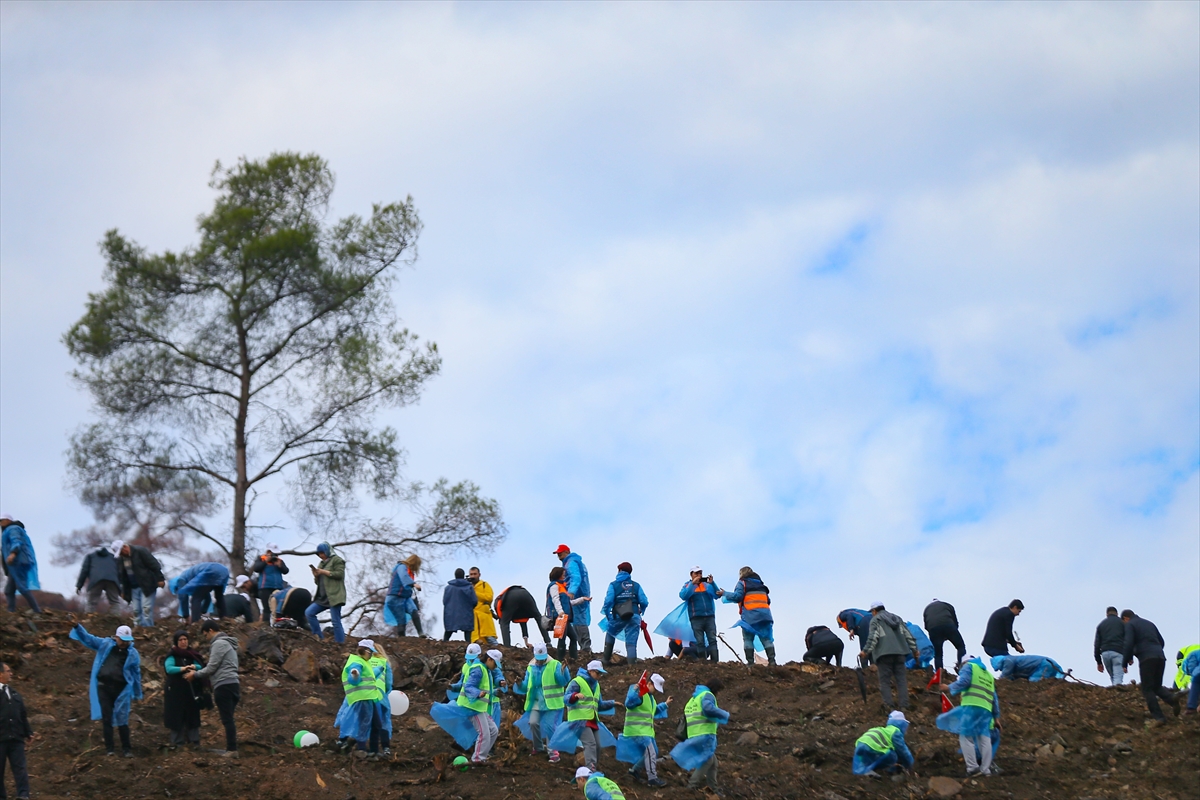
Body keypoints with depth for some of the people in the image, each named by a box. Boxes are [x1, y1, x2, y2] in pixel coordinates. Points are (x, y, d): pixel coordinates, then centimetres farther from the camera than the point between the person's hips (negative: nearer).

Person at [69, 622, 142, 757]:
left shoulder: (132, 653, 2)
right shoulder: (105, 644, 3)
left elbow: (136, 674, 8)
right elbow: (87, 638, 6)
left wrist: (137, 694, 11)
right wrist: (77, 626, -10)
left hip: (121, 689, -1)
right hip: (103, 686, 1)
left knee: (122, 719, 0)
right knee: (106, 718, 6)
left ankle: (126, 749, 8)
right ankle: (109, 748, 14)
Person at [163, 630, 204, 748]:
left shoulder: (192, 655, 11)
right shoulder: (172, 655, -1)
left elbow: (200, 667, -1)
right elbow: (169, 668, -18)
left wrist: (194, 667, -23)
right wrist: (182, 669, -31)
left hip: (191, 690, 3)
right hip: (175, 690, -3)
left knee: (192, 715, 1)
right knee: (176, 716, -3)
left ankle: (194, 740, 6)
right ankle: (177, 742, 3)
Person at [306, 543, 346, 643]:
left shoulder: (337, 560, 0)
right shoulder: (322, 563, 23)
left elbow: (339, 574, -13)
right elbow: (318, 582, 25)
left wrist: (324, 572, -11)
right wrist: (316, 575, 4)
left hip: (334, 596, -8)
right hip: (322, 597, 8)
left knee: (336, 621, -10)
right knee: (308, 613, -3)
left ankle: (340, 645, -8)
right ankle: (320, 638, 0)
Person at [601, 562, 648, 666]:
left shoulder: (613, 585, 1)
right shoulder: (636, 585, 8)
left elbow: (608, 601, -9)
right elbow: (644, 602, 2)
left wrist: (606, 613, 6)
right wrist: (640, 611, 21)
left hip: (618, 617, -1)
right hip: (634, 617, 1)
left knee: (610, 634, 24)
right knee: (631, 642, 4)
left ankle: (606, 659, 24)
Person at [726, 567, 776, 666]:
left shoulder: (742, 583, 7)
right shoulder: (760, 584, 25)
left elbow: (737, 596, -7)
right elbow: (768, 600, 20)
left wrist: (725, 594, 6)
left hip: (750, 614, -4)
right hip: (764, 614, 4)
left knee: (748, 639, 2)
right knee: (766, 639, 2)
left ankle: (750, 662, -6)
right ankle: (772, 660, -10)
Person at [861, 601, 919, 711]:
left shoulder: (875, 620, 5)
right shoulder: (897, 619, 23)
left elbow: (873, 637, -11)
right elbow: (908, 635, 19)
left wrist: (866, 650, -15)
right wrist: (914, 650, 21)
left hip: (884, 654, -5)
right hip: (900, 652, 5)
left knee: (885, 681, -3)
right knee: (901, 679, 4)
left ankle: (888, 705, -13)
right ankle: (903, 705, -3)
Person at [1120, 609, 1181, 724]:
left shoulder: (1130, 625, 4)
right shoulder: (1149, 623, 25)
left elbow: (1128, 645, -8)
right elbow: (1161, 641, 25)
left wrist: (1126, 662, -1)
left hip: (1146, 658, -7)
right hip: (1160, 657, 7)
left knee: (1147, 689, -1)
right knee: (1157, 686, 16)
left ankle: (1158, 717, -12)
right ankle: (1171, 698, -15)